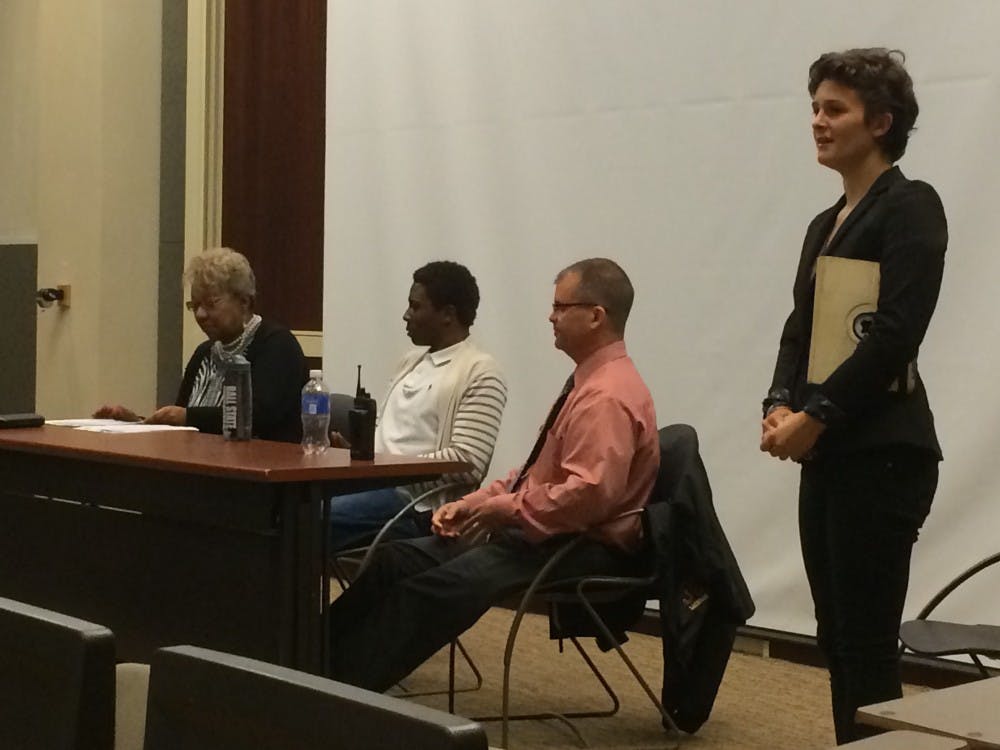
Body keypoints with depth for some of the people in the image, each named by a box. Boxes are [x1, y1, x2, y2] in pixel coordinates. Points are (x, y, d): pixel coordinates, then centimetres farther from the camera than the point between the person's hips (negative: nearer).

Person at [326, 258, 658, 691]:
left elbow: (589, 493, -29)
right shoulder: (589, 381, 15)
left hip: (577, 548, -10)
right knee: (397, 560, -1)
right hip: (540, 530, 10)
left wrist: (502, 510, -18)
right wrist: (472, 504, 8)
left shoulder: (607, 396, -18)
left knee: (432, 588, -26)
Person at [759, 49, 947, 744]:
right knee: (837, 640, 11)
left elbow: (897, 330, -18)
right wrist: (781, 405, -4)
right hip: (828, 454, 9)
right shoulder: (826, 223, 17)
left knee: (867, 647, -5)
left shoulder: (910, 206, -8)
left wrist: (816, 416, -15)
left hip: (881, 454, -9)